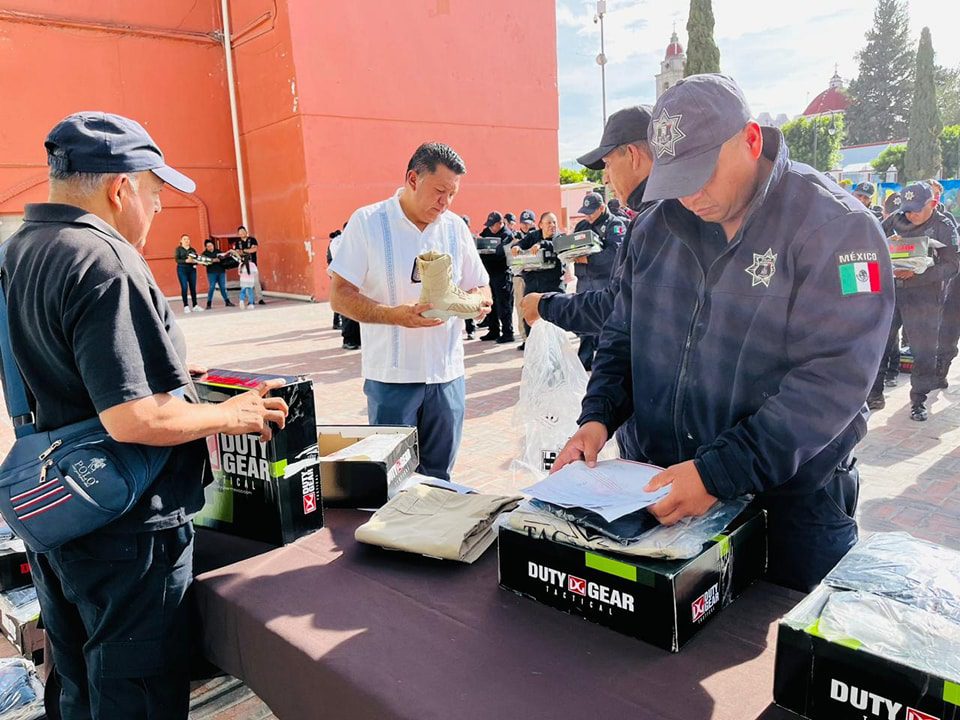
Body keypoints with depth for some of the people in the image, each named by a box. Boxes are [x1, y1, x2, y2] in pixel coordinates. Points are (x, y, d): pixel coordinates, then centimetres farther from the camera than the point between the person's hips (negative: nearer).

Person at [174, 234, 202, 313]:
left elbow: (197, 259, 9)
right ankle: (186, 306, -3)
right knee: (184, 287, -7)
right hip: (182, 269, -3)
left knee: (193, 288, 3)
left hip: (192, 269, 3)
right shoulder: (178, 249, 4)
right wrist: (186, 261, -21)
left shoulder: (192, 250, 13)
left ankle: (195, 306, 8)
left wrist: (194, 261, -14)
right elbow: (177, 260, -7)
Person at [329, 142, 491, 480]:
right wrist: (396, 315, -24)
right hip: (391, 376, -3)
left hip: (447, 373, 4)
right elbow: (340, 296, -8)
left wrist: (479, 301, -11)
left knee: (438, 478, 12)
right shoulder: (367, 222, -5)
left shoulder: (455, 227, 7)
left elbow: (480, 287, 15)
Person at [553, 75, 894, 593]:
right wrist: (598, 416, -7)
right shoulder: (658, 226, 3)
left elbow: (833, 377, -23)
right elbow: (623, 335, 10)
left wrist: (719, 472, -28)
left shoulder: (833, 226, -14)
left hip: (790, 509, -4)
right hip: (656, 490, 5)